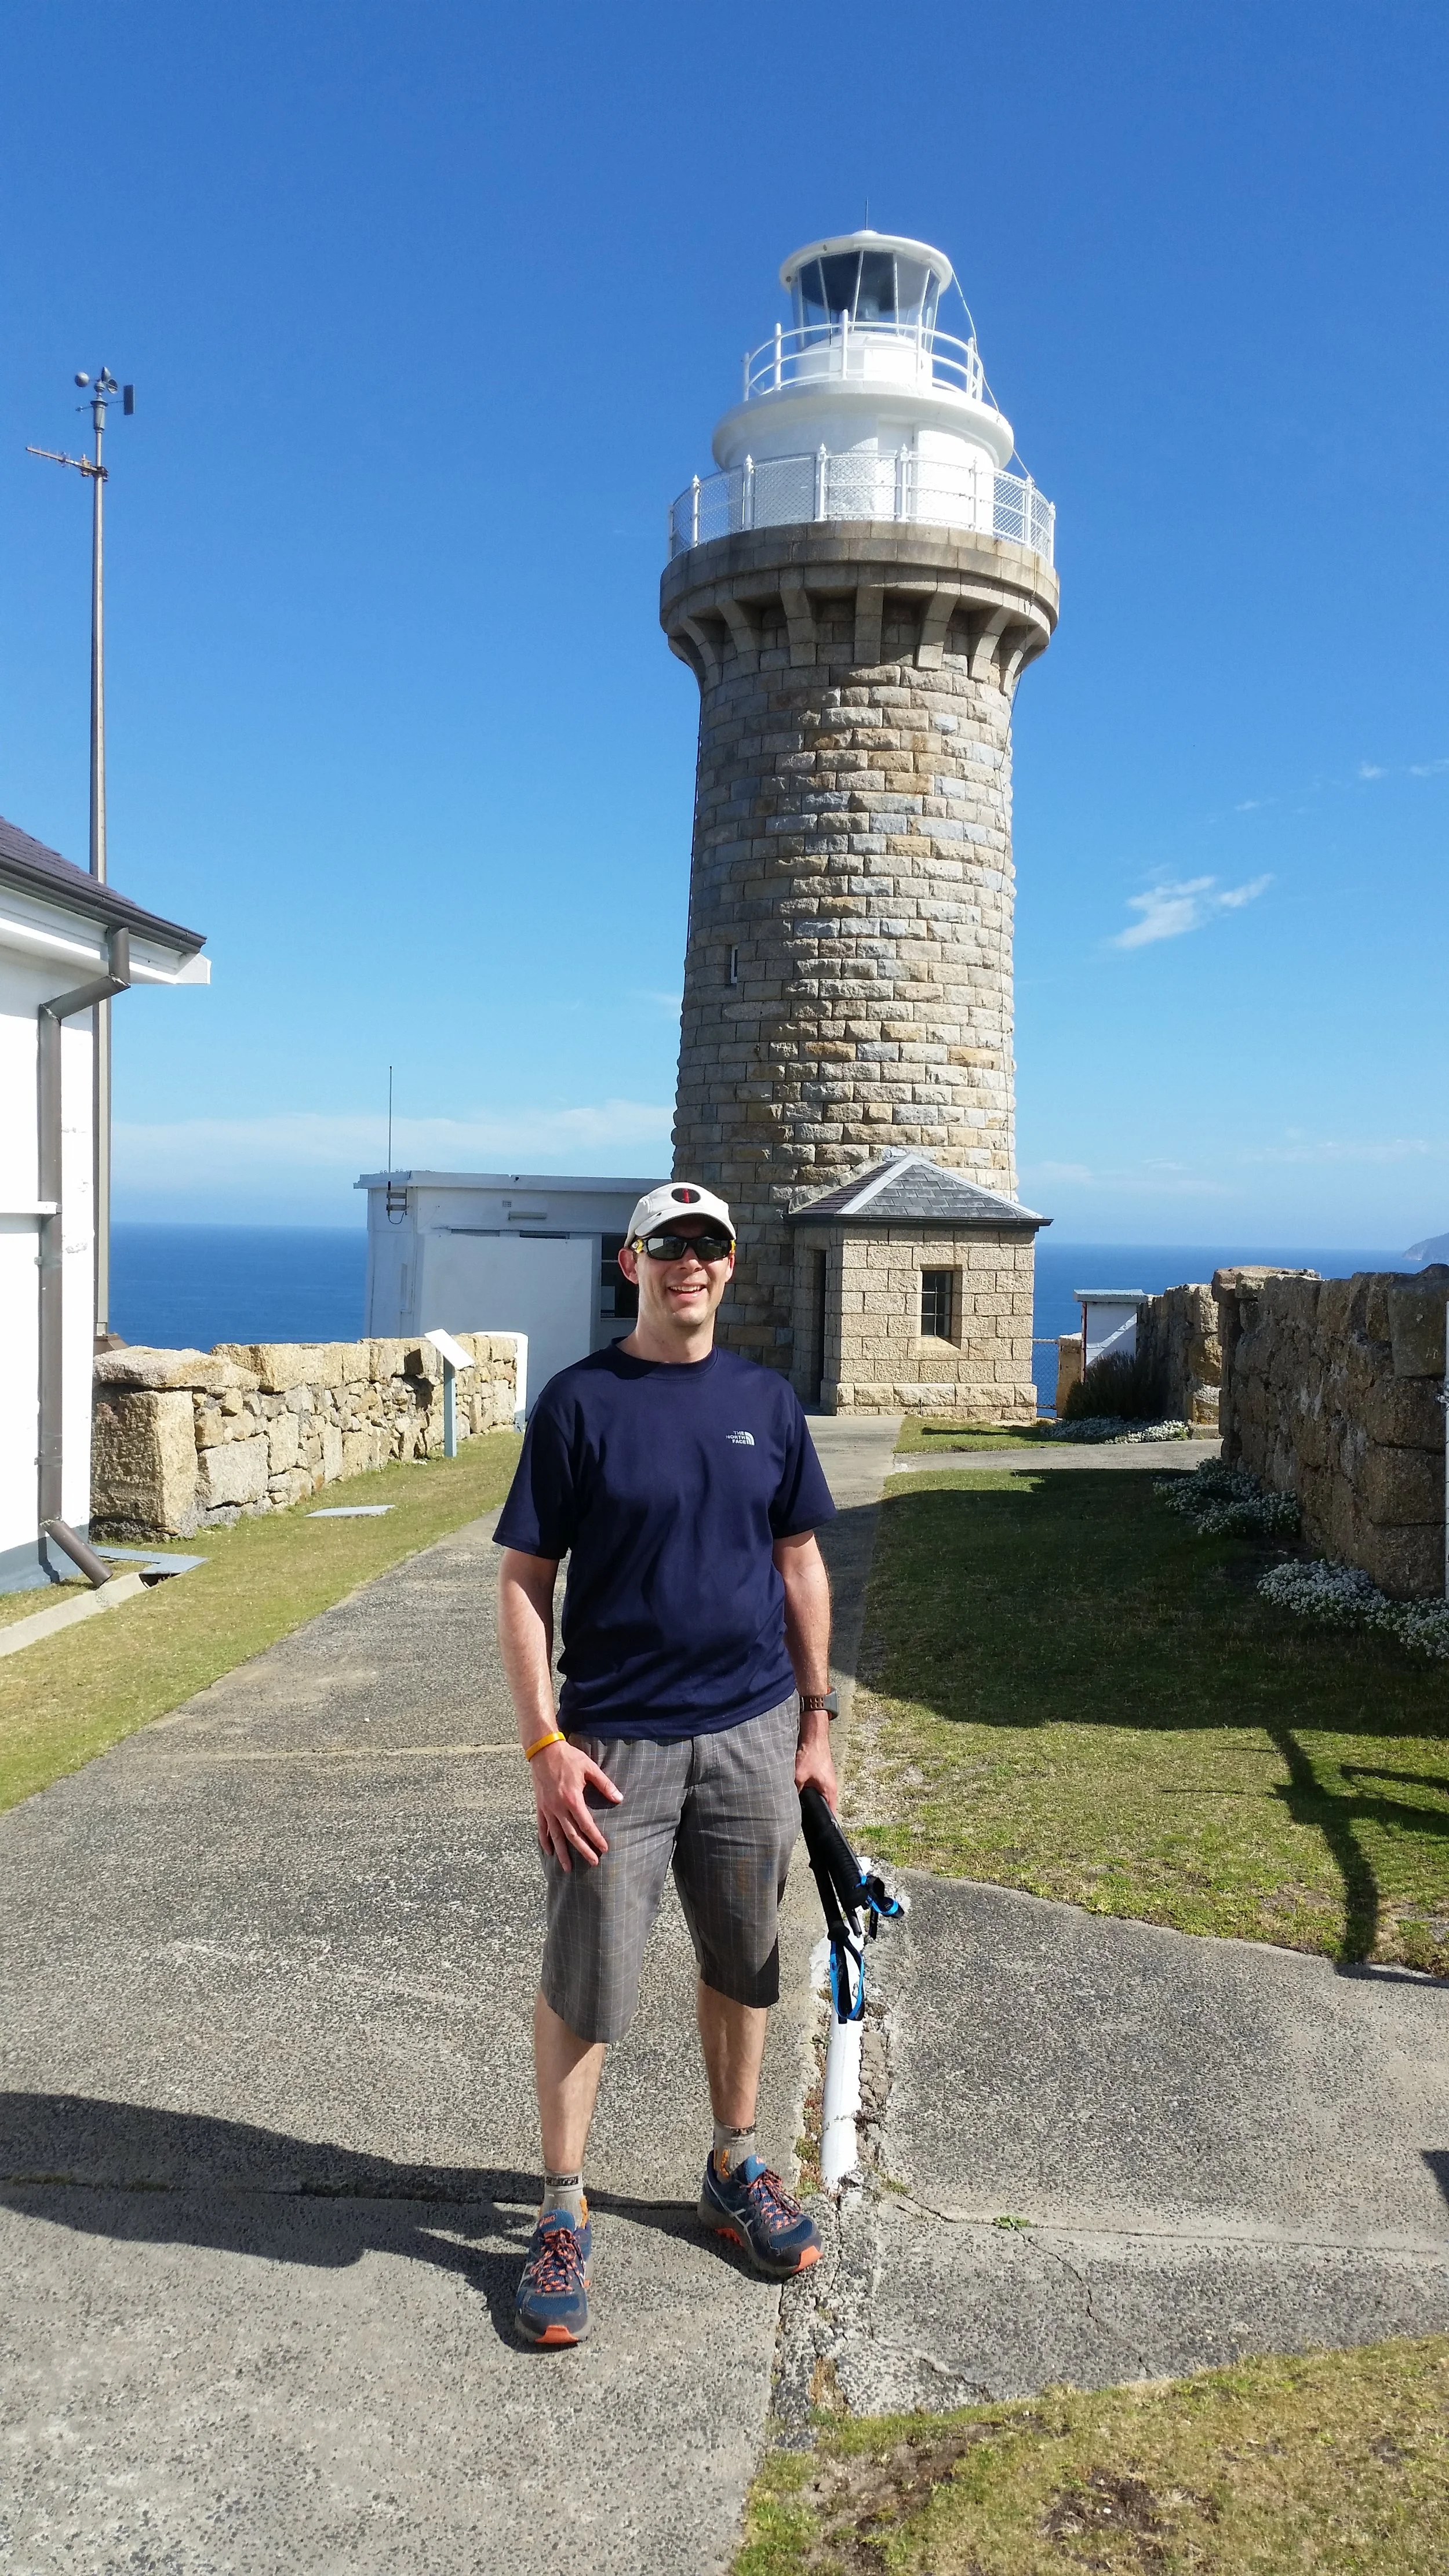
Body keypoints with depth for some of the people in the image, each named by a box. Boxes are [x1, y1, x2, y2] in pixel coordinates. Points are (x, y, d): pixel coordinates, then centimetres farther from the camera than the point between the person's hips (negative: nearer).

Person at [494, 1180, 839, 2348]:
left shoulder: (767, 1401, 5)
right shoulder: (580, 1401, -6)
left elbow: (800, 1563, 11)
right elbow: (526, 1580, -5)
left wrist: (816, 1722, 9)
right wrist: (544, 1744, -11)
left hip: (751, 1735, 4)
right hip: (614, 1743, -3)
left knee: (745, 1966, 17)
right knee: (584, 1984, 3)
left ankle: (736, 2170, 37)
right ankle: (564, 2214, 21)